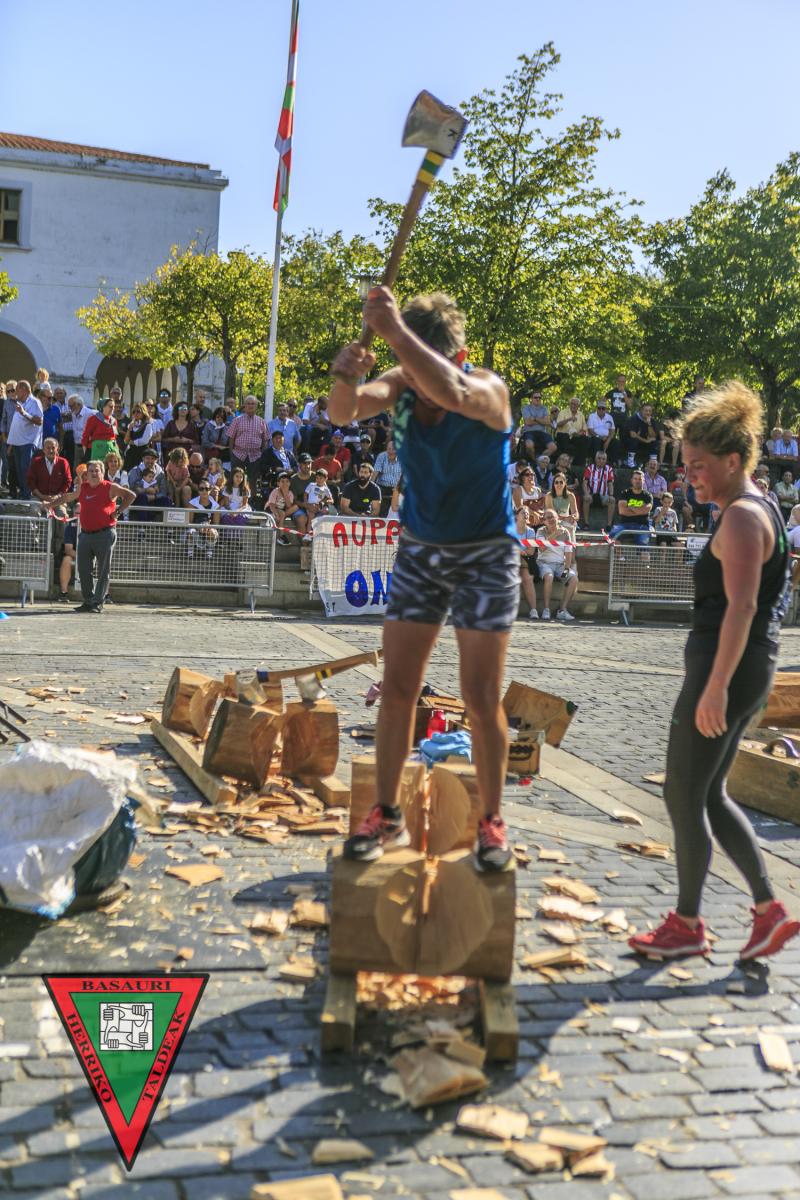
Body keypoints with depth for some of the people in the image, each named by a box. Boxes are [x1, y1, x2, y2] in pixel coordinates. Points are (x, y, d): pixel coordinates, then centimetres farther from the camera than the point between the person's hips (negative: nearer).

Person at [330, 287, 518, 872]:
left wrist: (394, 329, -46)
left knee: (482, 699, -2)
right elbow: (347, 411, -25)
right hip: (420, 550, 4)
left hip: (485, 556, -4)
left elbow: (450, 392, -44)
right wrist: (344, 379, -47)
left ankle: (492, 822, 12)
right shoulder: (401, 385, -6)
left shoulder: (488, 389, -19)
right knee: (397, 690, 4)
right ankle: (388, 816, 14)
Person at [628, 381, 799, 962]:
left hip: (727, 667, -10)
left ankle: (688, 924, 14)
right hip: (744, 668, 10)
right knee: (709, 795, 17)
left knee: (683, 795, 1)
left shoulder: (742, 518, -17)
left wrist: (715, 687, -26)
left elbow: (741, 606, -25)